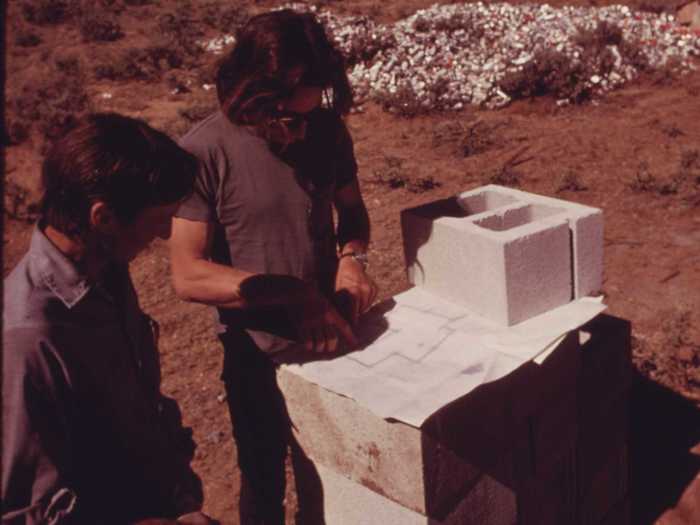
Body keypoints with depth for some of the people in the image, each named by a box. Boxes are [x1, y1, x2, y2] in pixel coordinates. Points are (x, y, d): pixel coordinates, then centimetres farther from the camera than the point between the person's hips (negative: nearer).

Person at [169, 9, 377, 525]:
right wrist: (290, 292, -29)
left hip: (332, 333, 4)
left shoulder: (328, 130, -8)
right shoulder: (205, 151, -21)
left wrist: (352, 256, -14)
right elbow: (189, 275, -21)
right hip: (259, 351, -3)